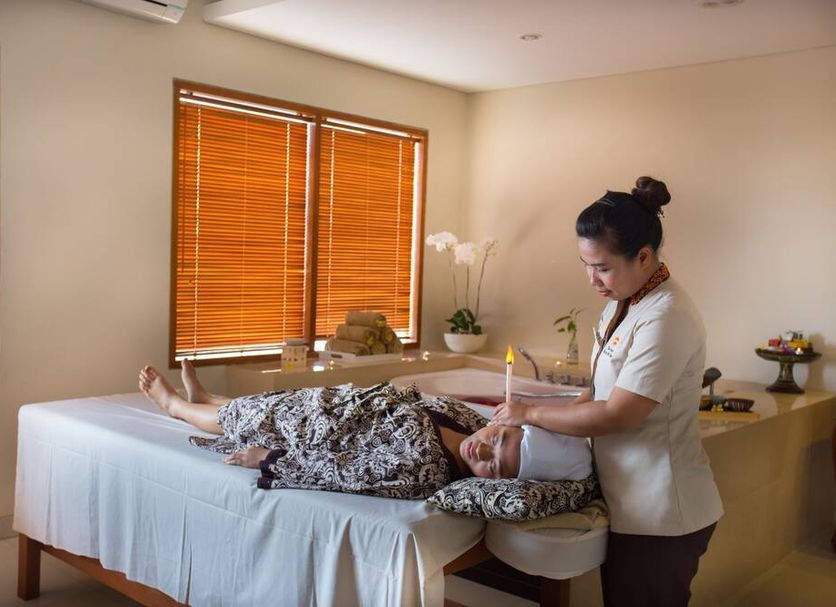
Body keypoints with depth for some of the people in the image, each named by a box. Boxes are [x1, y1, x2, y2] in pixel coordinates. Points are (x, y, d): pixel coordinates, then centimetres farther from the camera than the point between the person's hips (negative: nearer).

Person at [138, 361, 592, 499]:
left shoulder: (422, 472, -45)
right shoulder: (467, 416, -26)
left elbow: (336, 471, -34)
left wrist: (267, 458, -24)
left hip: (314, 427, -5)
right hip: (337, 402, 5)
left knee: (238, 416, 23)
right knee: (251, 404, 31)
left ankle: (172, 402, 59)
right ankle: (201, 396, 68)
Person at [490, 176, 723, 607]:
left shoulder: (666, 317, -22)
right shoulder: (622, 304, 6)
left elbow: (616, 415, -24)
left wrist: (531, 414, -14)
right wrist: (558, 418, -2)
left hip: (660, 519, -8)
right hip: (632, 505, 8)